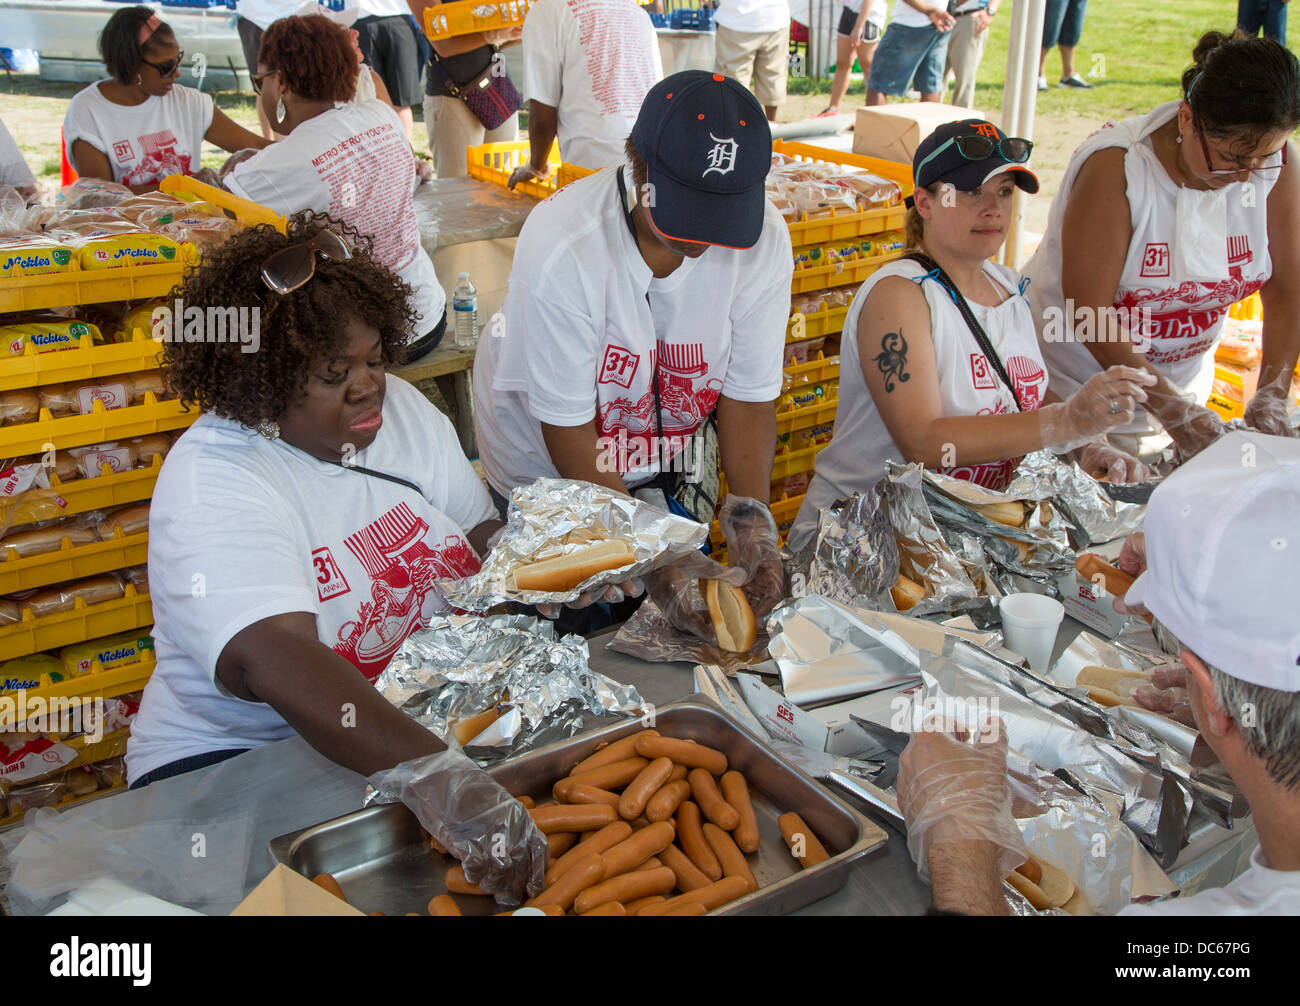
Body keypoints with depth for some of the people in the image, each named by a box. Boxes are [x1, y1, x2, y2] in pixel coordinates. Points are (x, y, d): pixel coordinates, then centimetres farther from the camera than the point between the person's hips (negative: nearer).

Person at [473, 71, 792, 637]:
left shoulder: (763, 236, -22)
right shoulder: (561, 245, -33)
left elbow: (748, 393, -13)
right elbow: (568, 431, -28)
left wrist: (751, 517, -26)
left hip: (667, 462, 4)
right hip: (544, 466, -3)